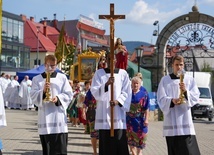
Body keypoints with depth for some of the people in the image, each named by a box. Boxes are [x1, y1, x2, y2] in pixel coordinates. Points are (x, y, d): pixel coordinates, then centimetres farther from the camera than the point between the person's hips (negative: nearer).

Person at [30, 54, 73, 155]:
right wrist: (43, 91, -17)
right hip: (44, 117, 1)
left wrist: (58, 98, -14)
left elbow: (69, 95, 5)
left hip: (59, 116, -1)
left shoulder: (62, 78, 9)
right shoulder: (37, 79, 9)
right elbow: (33, 96, 2)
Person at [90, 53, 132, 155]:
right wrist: (106, 84, -21)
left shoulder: (123, 73, 8)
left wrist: (118, 101, -11)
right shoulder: (99, 73, 7)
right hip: (104, 113, 0)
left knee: (120, 143, -2)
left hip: (118, 112, 0)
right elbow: (94, 91, -4)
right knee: (105, 144, 0)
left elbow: (127, 92, 6)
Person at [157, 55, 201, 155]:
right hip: (171, 120, 0)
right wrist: (172, 100, -20)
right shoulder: (165, 80, 7)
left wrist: (186, 91, -18)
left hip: (185, 119, 0)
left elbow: (195, 97, 2)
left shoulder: (190, 80, 10)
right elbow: (161, 99, 0)